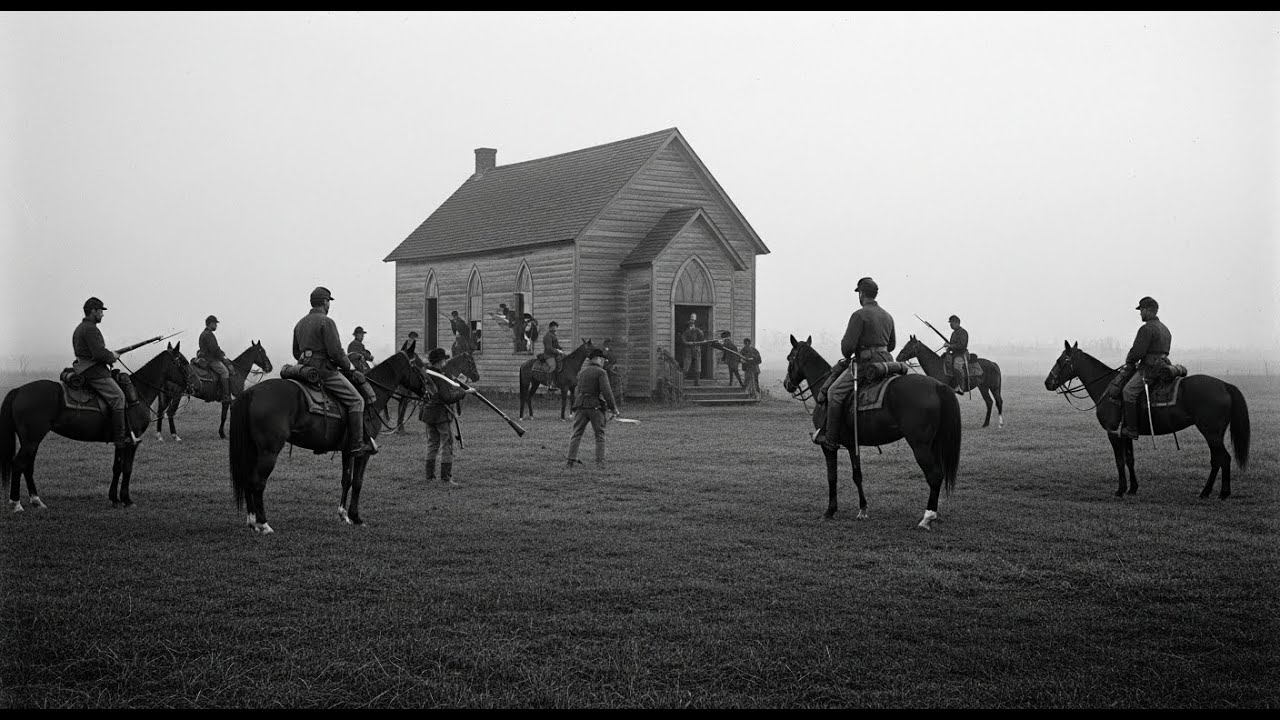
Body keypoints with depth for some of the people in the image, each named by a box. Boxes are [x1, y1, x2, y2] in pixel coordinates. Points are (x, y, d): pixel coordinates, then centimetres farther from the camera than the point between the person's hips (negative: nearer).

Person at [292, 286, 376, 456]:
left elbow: (296, 353, 19)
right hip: (325, 370, -9)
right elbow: (335, 352, -18)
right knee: (356, 401, -4)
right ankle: (356, 445, -10)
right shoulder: (326, 322, -12)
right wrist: (348, 365, -2)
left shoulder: (300, 323, 15)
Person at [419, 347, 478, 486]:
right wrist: (465, 391, -16)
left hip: (428, 413, 8)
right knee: (446, 444, -1)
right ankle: (446, 478, -2)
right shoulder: (440, 377, -19)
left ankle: (430, 475, 19)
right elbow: (448, 398, -24)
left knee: (432, 444, 15)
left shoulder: (425, 375, 6)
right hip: (441, 414, -8)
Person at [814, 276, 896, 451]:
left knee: (835, 393, -1)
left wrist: (847, 356, 5)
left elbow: (848, 345, -16)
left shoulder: (859, 315, -12)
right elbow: (892, 344, 24)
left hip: (865, 363, -8)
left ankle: (831, 438, -4)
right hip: (886, 361, 8)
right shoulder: (888, 316, 14)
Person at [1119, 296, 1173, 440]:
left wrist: (1129, 361, 3)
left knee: (1128, 391, -15)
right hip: (1162, 366, 11)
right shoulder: (1165, 329, 22)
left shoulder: (1147, 329, -12)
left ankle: (1131, 430, -21)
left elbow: (1138, 351, -18)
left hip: (1149, 369, -11)